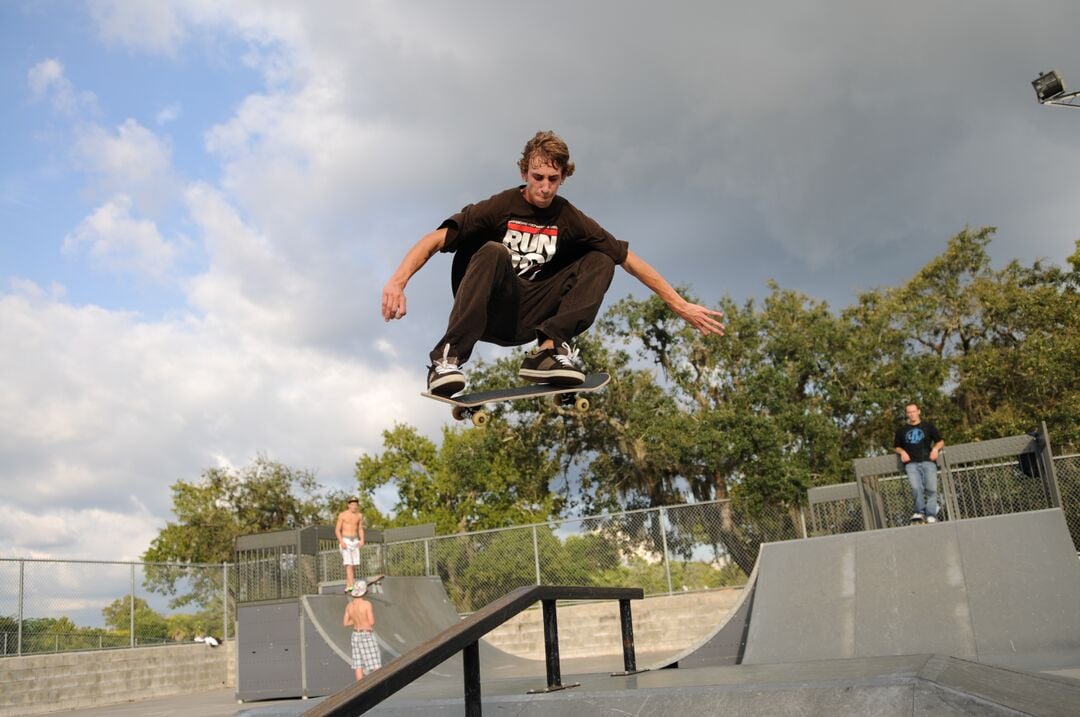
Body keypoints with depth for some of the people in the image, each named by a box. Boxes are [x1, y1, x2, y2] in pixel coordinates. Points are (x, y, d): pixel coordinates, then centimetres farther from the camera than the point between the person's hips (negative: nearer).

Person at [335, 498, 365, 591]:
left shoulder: (359, 515, 6)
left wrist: (362, 540, -1)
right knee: (349, 564, -16)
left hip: (355, 541, 5)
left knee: (354, 565, 1)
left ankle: (348, 586, 9)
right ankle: (351, 585, -25)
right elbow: (337, 530, -5)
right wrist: (341, 541, -18)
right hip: (345, 541, -5)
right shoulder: (342, 515, -6)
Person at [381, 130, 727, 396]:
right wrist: (397, 281, -33)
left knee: (601, 261, -7)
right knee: (493, 252, -32)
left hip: (529, 320, 4)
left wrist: (681, 305, 0)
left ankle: (549, 350, -26)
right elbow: (435, 240, -16)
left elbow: (629, 259, 3)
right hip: (489, 314, -4)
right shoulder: (500, 208, -6)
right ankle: (448, 357, -36)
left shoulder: (569, 219, 3)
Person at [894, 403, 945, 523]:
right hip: (911, 463, 0)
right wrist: (902, 452, 7)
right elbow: (896, 447, 29)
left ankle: (931, 515, -17)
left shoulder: (928, 426, 19)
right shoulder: (901, 430, 22)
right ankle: (920, 512, -17)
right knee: (916, 487, -25)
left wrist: (936, 448, 0)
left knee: (931, 489, -19)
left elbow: (941, 442, 21)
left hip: (928, 461, 0)